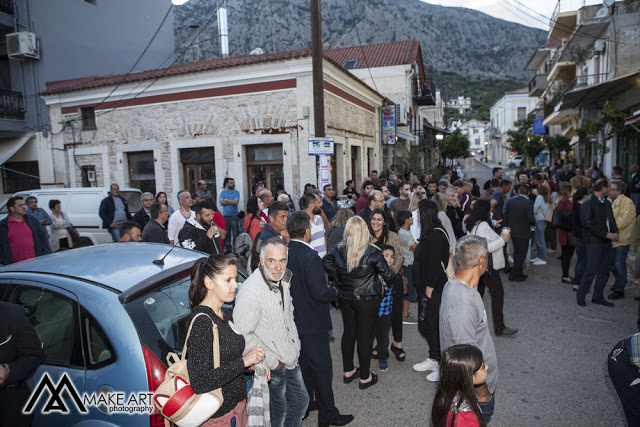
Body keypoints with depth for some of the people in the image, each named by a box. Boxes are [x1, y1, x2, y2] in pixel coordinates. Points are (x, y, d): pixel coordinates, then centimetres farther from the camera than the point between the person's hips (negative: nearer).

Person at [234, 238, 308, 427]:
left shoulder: (283, 279, -1)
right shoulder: (250, 292, -29)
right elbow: (243, 336, -28)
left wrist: (295, 343, 9)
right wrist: (271, 361, -19)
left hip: (291, 358, 8)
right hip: (272, 368, -8)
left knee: (301, 401, 22)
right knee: (277, 411, 12)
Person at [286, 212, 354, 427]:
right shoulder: (310, 257, -26)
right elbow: (320, 293, -27)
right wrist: (334, 291, -6)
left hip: (292, 320, 8)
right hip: (311, 322, -7)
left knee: (303, 364, 23)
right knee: (322, 368, 8)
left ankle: (305, 404, 39)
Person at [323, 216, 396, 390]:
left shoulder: (339, 250, -7)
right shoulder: (372, 253, -20)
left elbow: (326, 262, 11)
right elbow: (388, 275, -12)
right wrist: (393, 281, 9)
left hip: (345, 299, 5)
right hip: (367, 300, -4)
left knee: (349, 333, 19)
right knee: (365, 336, 8)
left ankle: (348, 371, 35)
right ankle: (365, 377, 23)